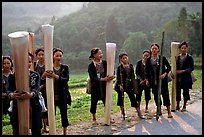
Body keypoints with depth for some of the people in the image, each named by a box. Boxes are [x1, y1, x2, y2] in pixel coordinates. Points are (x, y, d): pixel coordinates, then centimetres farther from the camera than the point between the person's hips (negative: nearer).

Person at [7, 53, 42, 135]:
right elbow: (9, 90, -10)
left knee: (36, 131, 5)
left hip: (34, 107, 0)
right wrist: (12, 95, -35)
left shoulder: (35, 75, 3)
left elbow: (36, 89, -12)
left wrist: (31, 94, -36)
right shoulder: (13, 76, 3)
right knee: (17, 132, 1)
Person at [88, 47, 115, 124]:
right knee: (94, 102, 7)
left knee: (106, 101, 6)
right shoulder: (91, 65, -10)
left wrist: (110, 77, -23)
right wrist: (102, 79, -27)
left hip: (104, 86, 3)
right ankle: (94, 119, 24)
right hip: (95, 87, -2)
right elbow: (92, 77, -17)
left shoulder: (104, 63, 0)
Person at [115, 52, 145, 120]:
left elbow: (133, 75, 11)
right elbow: (118, 77, -7)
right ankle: (122, 113, 23)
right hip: (121, 85, -2)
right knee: (121, 98, 7)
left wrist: (133, 83, 5)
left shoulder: (131, 66, 5)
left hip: (129, 85, 2)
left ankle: (139, 113, 2)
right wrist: (120, 85, -15)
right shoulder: (119, 67, -6)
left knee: (133, 98, 0)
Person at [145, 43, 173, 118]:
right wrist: (147, 79, 4)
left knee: (165, 94, -3)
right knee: (156, 95, 7)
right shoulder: (148, 60, 4)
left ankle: (169, 112, 3)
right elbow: (147, 71, 9)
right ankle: (159, 111, 20)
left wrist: (165, 74, -16)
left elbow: (169, 67, -1)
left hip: (162, 79, -3)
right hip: (153, 80, 3)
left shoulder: (162, 58, -4)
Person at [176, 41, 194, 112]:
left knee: (185, 91, 4)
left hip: (186, 77, -3)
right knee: (178, 91, 5)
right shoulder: (178, 57, 6)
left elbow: (192, 68, -6)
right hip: (178, 77, 3)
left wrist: (183, 71, -16)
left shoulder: (189, 57, -3)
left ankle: (184, 106, 18)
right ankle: (177, 106, 18)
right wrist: (176, 72, -6)